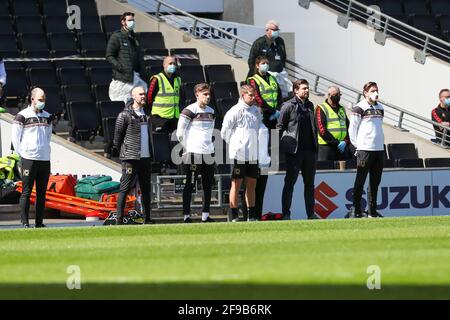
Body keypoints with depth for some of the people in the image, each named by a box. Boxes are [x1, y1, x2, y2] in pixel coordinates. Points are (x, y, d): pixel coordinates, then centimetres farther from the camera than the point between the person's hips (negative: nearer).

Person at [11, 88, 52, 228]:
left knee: (42, 192, 6)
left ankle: (39, 222, 10)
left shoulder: (47, 116, 14)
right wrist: (22, 153, -3)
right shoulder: (22, 116, -3)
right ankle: (24, 222, -3)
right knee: (26, 191, -5)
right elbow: (15, 137, -2)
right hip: (29, 159, -6)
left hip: (45, 159, 6)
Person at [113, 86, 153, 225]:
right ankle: (119, 219, -7)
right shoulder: (125, 115, -7)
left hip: (146, 157, 7)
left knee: (146, 188, 9)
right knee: (125, 188, -7)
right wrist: (122, 152, 1)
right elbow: (118, 135, -3)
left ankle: (147, 218, 14)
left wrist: (150, 154, 15)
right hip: (130, 158, -7)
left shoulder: (146, 114, 13)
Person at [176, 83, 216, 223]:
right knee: (190, 185, -4)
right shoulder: (190, 111, -7)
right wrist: (187, 148, -4)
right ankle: (186, 216, -3)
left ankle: (205, 215, 15)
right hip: (194, 153, -7)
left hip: (208, 153, 7)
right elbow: (180, 132, -7)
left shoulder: (211, 111, 15)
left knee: (208, 185, 8)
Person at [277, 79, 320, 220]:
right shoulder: (288, 106, -5)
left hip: (310, 150, 6)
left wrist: (315, 146, 14)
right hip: (294, 151, -6)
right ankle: (286, 214, 1)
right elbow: (280, 127, -4)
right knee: (290, 182, -2)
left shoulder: (310, 105, 14)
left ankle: (311, 213, 15)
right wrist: (282, 145, -8)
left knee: (310, 183, 10)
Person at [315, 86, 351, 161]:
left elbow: (348, 127, 17)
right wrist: (336, 143, -13)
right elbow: (322, 130, -11)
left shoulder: (342, 109, 20)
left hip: (343, 146, 6)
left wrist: (346, 141, -3)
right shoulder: (321, 109, -2)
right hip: (327, 146, -6)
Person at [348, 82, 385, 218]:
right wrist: (357, 145, -5)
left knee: (375, 181, 9)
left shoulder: (380, 108, 16)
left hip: (379, 149, 7)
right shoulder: (359, 108, -5)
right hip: (364, 149, -7)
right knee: (360, 181, -5)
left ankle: (372, 211, 14)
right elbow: (352, 129, -5)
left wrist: (381, 143, 16)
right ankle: (356, 210, -3)